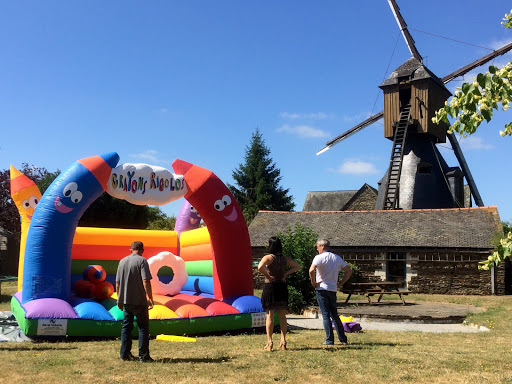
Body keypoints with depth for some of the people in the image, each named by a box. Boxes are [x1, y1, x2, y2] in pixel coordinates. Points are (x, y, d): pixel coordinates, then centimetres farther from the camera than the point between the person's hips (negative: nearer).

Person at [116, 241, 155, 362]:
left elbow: (117, 283, 13)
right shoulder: (142, 261, -9)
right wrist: (150, 298, -13)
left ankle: (125, 354, 17)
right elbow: (146, 281, -18)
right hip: (139, 301, -6)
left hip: (125, 300, 6)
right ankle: (144, 356, 3)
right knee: (143, 327, 3)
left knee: (126, 327, 14)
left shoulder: (122, 261, 9)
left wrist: (119, 299, 21)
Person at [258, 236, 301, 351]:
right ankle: (283, 341, 13)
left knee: (270, 315, 1)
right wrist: (286, 273, 4)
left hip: (270, 286, -4)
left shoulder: (268, 257, -11)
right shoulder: (285, 258, 6)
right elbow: (297, 266, 10)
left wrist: (268, 276, -14)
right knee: (282, 316, 11)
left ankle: (269, 342, 1)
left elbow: (260, 267, -28)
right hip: (282, 287, 5)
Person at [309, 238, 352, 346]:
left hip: (322, 289, -5)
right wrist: (340, 284, 13)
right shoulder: (337, 258, 11)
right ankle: (342, 339, 16)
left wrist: (313, 282, -10)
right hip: (333, 289, 5)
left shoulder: (319, 257, -8)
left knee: (326, 315, -2)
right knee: (334, 314, 15)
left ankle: (329, 340, -2)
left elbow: (311, 270, -24)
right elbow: (349, 271, 14)